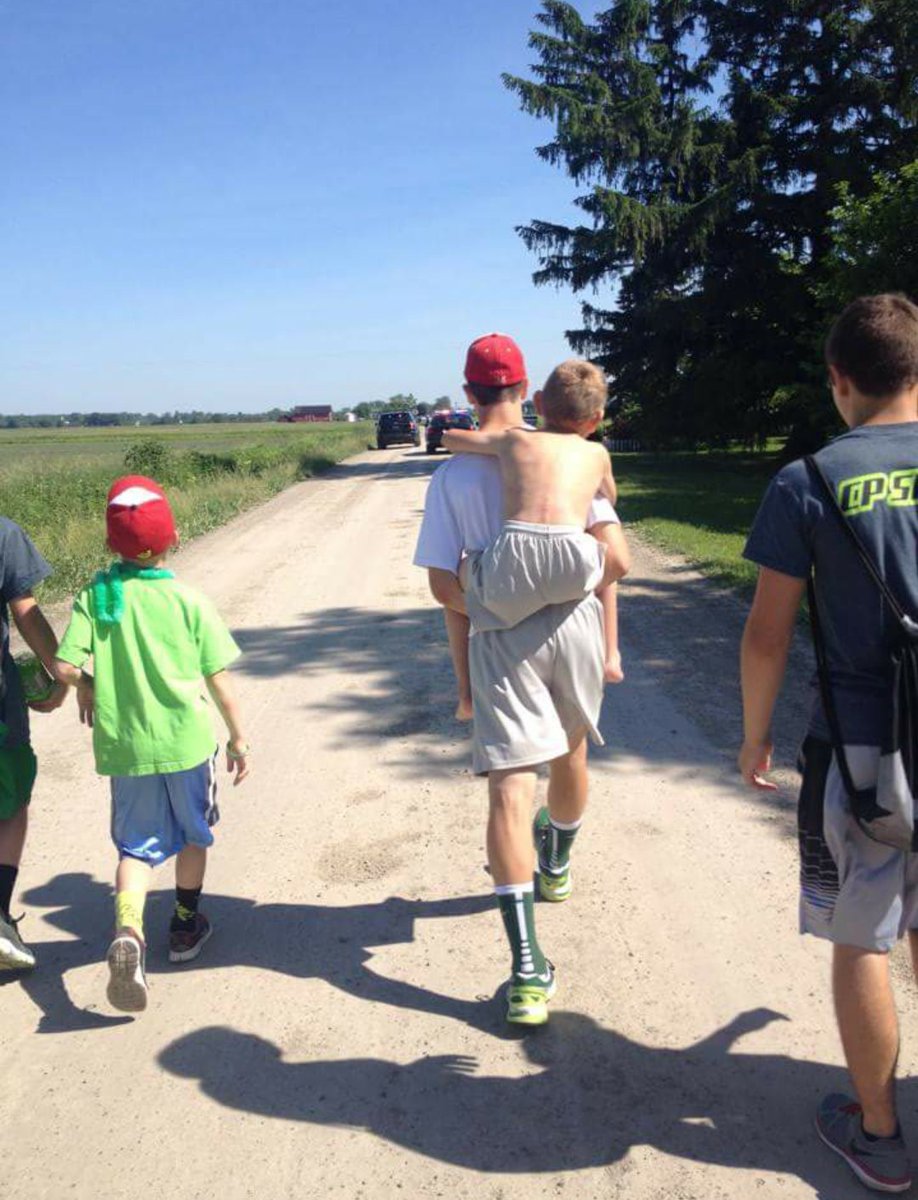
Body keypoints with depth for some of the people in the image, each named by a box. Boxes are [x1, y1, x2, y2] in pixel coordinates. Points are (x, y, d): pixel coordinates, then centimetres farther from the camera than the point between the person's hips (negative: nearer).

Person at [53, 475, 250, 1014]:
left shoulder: (95, 597, -6)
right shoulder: (189, 601, -9)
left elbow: (66, 667, -13)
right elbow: (218, 677, -6)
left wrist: (88, 688, 10)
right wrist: (238, 736, 4)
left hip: (125, 745, 1)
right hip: (187, 738, -1)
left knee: (138, 844, 12)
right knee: (193, 833, 21)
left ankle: (128, 933, -11)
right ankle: (186, 925, 36)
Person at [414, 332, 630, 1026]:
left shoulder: (452, 475, 1)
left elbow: (443, 583, -3)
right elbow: (617, 556, -2)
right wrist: (581, 591, 14)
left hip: (499, 638, -2)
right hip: (574, 620, 2)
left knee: (510, 790, -5)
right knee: (569, 751, 25)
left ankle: (528, 968, -12)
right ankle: (557, 865, 52)